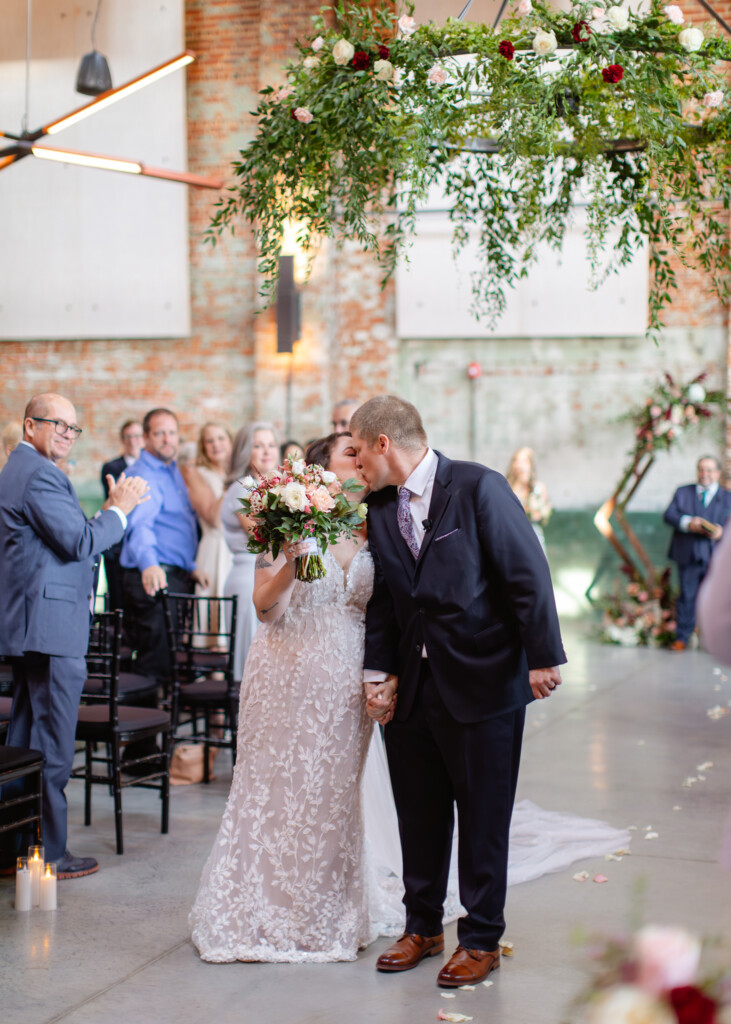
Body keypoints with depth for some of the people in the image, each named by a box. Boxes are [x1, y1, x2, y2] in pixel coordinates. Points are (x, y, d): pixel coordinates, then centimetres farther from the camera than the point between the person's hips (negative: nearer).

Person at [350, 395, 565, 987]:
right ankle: (422, 928, 30)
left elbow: (528, 574, -12)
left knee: (483, 818, 5)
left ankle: (482, 940, 19)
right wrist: (377, 673, 1)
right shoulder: (379, 509, 6)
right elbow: (382, 599, 9)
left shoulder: (478, 488, -12)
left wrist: (544, 658, -14)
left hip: (483, 686, -5)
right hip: (413, 688, 6)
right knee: (419, 816, 14)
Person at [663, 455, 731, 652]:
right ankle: (682, 637, 7)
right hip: (688, 555, 0)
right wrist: (687, 523, -16)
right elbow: (669, 515, 2)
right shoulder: (683, 492, 14)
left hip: (715, 556, 0)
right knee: (687, 596, 1)